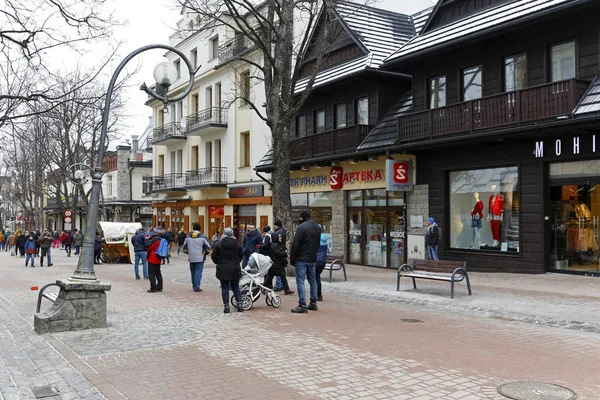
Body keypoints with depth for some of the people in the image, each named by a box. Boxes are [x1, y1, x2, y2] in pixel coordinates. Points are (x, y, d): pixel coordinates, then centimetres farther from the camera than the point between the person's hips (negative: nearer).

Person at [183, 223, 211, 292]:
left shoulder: (188, 237, 4)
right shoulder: (203, 237, -5)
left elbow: (184, 248, 7)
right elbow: (208, 248, -5)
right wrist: (205, 253, 13)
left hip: (191, 258, 4)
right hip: (200, 258, -3)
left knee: (193, 272, 14)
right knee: (198, 272, -2)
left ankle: (194, 286, 21)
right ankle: (196, 287, -5)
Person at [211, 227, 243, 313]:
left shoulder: (219, 244, -7)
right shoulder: (237, 244, -2)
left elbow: (213, 256, -3)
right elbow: (241, 256, 7)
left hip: (222, 270, -2)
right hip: (235, 269, 2)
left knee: (225, 288, 5)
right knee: (236, 288, 13)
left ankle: (226, 306, 5)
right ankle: (239, 305, 11)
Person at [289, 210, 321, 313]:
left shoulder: (301, 227, -14)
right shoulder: (317, 228, 11)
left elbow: (295, 245, -15)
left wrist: (292, 259, -7)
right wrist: (314, 254, 16)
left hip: (301, 259, -7)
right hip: (313, 259, 8)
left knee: (300, 281, -4)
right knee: (313, 280, 15)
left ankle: (302, 305, -6)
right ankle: (313, 303, 21)